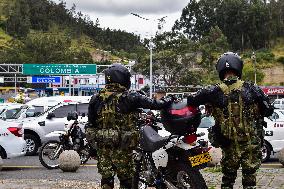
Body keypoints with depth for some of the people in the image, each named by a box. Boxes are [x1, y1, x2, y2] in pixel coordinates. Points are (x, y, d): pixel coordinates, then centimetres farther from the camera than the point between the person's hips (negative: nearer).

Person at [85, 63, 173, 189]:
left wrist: (93, 145, 19)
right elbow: (152, 104, -8)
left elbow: (91, 124, 9)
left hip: (102, 146, 5)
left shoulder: (96, 99, 4)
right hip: (122, 146, -4)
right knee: (126, 178, 8)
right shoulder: (129, 97, -11)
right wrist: (168, 102, 10)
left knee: (106, 178, 13)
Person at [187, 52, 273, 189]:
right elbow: (268, 110, -2)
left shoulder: (213, 92, -10)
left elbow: (191, 101, -2)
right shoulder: (251, 89, -9)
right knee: (249, 175, 12)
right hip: (252, 143, -1)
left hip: (229, 144, 1)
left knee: (228, 176, 17)